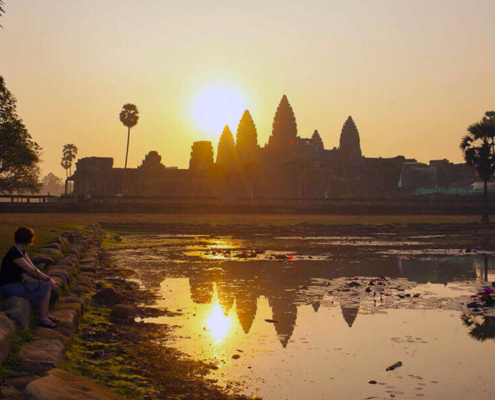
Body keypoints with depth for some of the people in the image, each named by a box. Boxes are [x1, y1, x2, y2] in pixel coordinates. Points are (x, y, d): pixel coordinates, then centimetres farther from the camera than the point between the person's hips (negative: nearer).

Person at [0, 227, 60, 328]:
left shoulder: (21, 251, 8)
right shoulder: (14, 253, -22)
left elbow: (33, 268, 7)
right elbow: (32, 271, -19)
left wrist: (49, 278, -5)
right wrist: (49, 279, -9)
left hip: (16, 283, 10)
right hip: (9, 287, -10)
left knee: (47, 284, 8)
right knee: (46, 287, -13)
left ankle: (45, 314, 14)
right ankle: (43, 319, -5)